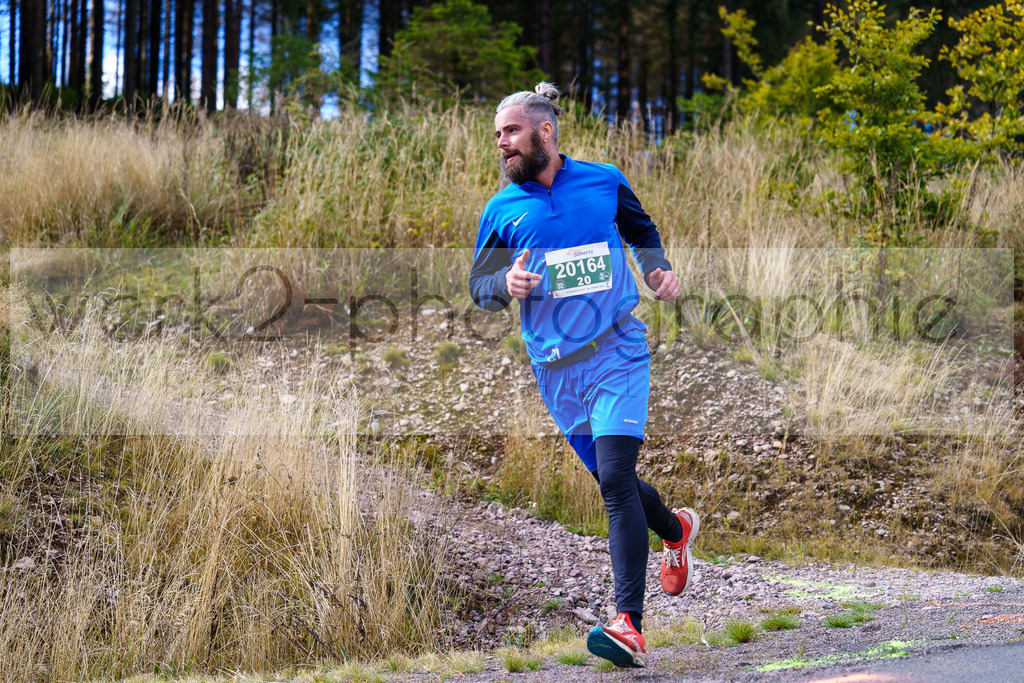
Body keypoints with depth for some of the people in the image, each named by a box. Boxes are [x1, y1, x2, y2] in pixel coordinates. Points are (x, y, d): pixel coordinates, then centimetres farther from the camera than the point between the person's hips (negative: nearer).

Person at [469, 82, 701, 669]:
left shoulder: (605, 182, 1)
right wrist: (507, 283, -17)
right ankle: (676, 531, 46)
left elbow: (642, 228, 20)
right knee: (612, 479, 12)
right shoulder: (501, 210, 3)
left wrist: (657, 267, 1)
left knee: (615, 477, -18)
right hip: (556, 368, 3)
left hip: (617, 352, -3)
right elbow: (479, 287, 4)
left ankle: (630, 625, -24)